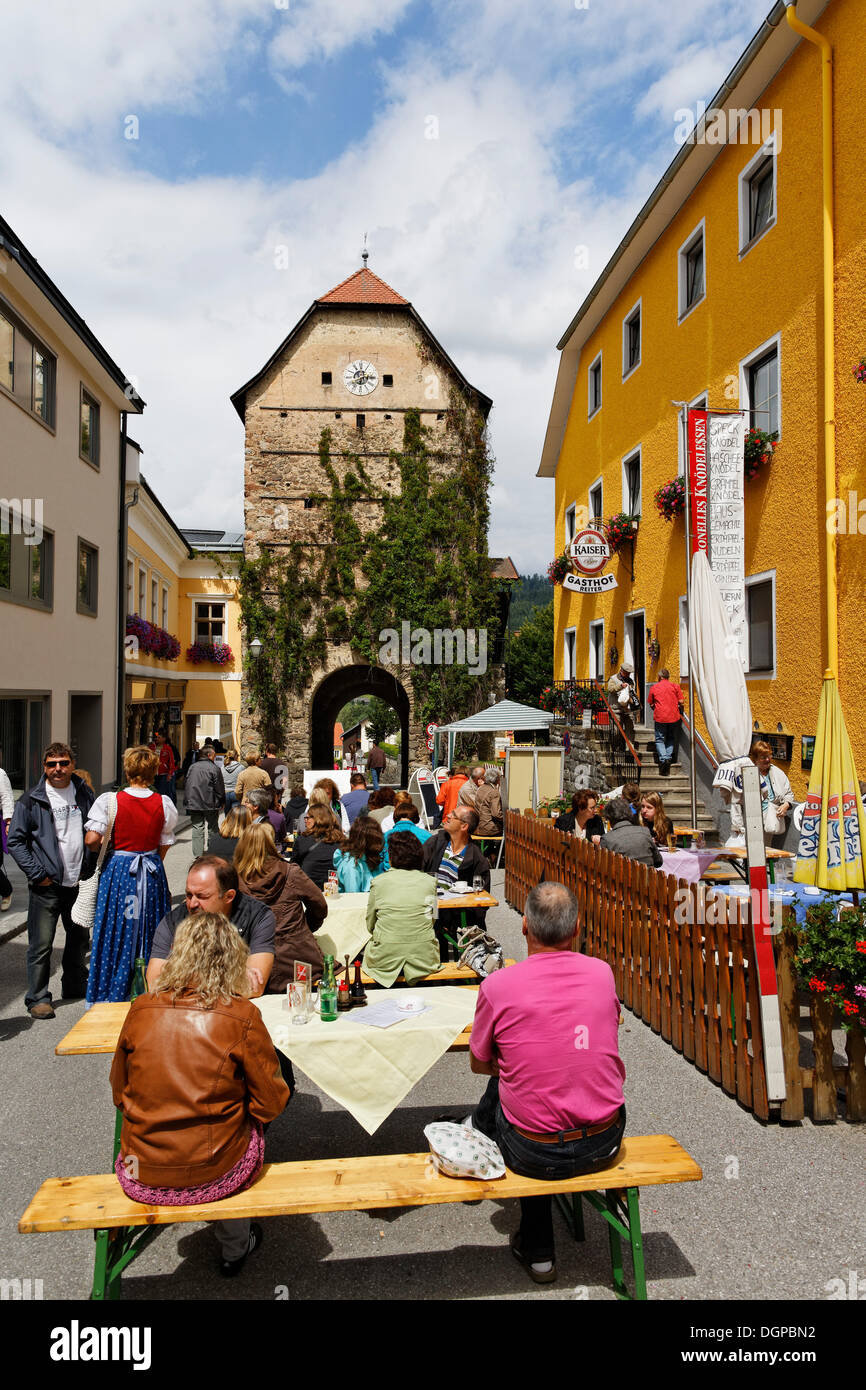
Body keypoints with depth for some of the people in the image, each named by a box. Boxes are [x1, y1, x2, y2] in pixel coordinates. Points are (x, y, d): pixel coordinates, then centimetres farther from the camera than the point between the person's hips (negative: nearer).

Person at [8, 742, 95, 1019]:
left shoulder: (84, 795, 5)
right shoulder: (31, 800, -7)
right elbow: (15, 841, -5)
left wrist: (89, 867, 7)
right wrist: (37, 874, -11)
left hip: (79, 882, 4)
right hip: (47, 885, -4)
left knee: (80, 937, 16)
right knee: (41, 944, -1)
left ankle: (76, 985, 34)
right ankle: (37, 998, 13)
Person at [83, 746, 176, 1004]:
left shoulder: (109, 801, -12)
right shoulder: (164, 803, -4)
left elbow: (91, 839, -17)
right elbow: (164, 845, 4)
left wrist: (103, 846, 5)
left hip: (118, 870, -2)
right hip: (152, 874, 2)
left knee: (116, 933, 9)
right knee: (148, 931, 13)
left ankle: (109, 995, 18)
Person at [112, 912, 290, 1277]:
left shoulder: (140, 1009, -6)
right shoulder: (242, 1016, -15)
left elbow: (119, 1094, 7)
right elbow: (270, 1105, -7)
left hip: (140, 1180, 3)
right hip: (214, 1176, -3)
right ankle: (234, 1247, 41)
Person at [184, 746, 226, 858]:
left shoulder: (192, 767, 5)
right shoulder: (214, 769, -10)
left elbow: (186, 785, 10)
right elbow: (219, 788, -8)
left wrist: (187, 802, 17)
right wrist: (222, 802, 5)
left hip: (194, 804, 4)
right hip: (210, 805, -3)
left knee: (197, 828, 7)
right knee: (212, 829, 9)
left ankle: (197, 854, 4)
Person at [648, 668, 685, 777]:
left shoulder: (654, 687, 5)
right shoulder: (675, 686, 6)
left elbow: (651, 704, 10)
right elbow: (680, 702, 3)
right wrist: (679, 708, 23)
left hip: (660, 717, -1)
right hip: (674, 717, 2)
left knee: (660, 739, 3)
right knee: (671, 739, 18)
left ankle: (663, 758, -17)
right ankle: (669, 757, 4)